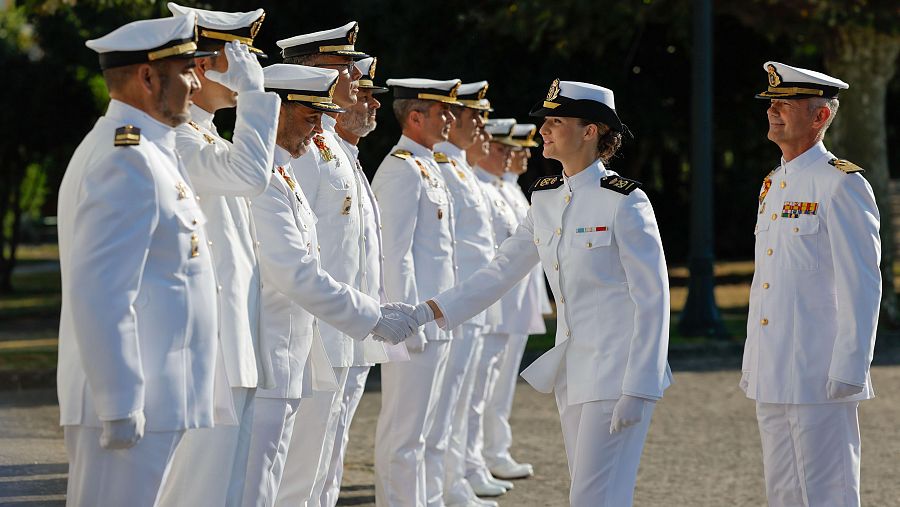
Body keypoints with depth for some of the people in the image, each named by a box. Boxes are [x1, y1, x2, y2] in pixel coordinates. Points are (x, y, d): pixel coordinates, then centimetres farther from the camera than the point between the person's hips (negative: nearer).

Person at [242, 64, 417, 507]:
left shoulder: (282, 176, 16)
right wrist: (373, 319, -15)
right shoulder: (260, 180, -17)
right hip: (262, 367, -11)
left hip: (285, 364, 11)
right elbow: (297, 275, -22)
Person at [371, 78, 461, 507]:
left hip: (435, 322, 10)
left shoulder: (427, 167, 18)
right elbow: (395, 253, -19)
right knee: (403, 435, -6)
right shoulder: (402, 169, -13)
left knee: (416, 430, 13)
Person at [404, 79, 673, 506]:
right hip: (571, 370, 7)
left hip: (617, 371, -7)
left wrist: (637, 391, -18)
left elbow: (653, 300, -14)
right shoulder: (545, 198, 10)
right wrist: (427, 312, 1)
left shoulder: (624, 201, -13)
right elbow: (501, 272, 11)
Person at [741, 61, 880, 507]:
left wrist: (848, 372, -18)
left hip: (820, 380, -9)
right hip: (773, 379, 9)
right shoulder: (774, 185, 16)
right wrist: (752, 365, 19)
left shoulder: (841, 184, -10)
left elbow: (862, 285, -14)